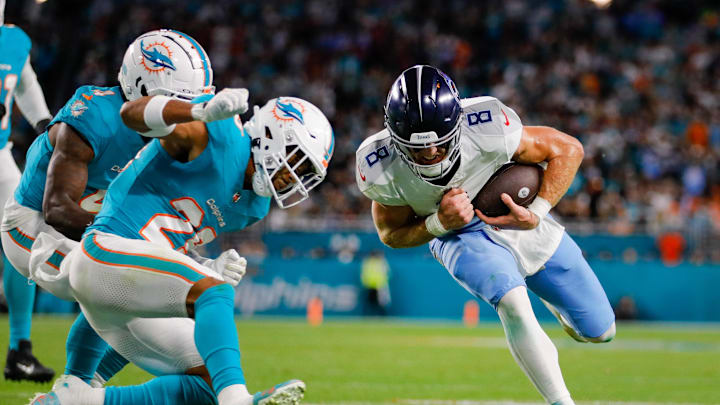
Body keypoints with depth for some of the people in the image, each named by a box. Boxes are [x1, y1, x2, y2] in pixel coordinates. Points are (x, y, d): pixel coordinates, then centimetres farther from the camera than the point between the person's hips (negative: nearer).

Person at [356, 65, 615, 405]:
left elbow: (567, 149, -19)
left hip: (517, 219, 1)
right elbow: (392, 235, -9)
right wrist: (439, 223, -28)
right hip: (462, 236, -1)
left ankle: (548, 293, 41)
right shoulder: (381, 169, -28)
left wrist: (536, 213, -26)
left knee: (599, 331, 7)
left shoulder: (486, 130, -35)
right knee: (512, 304, -33)